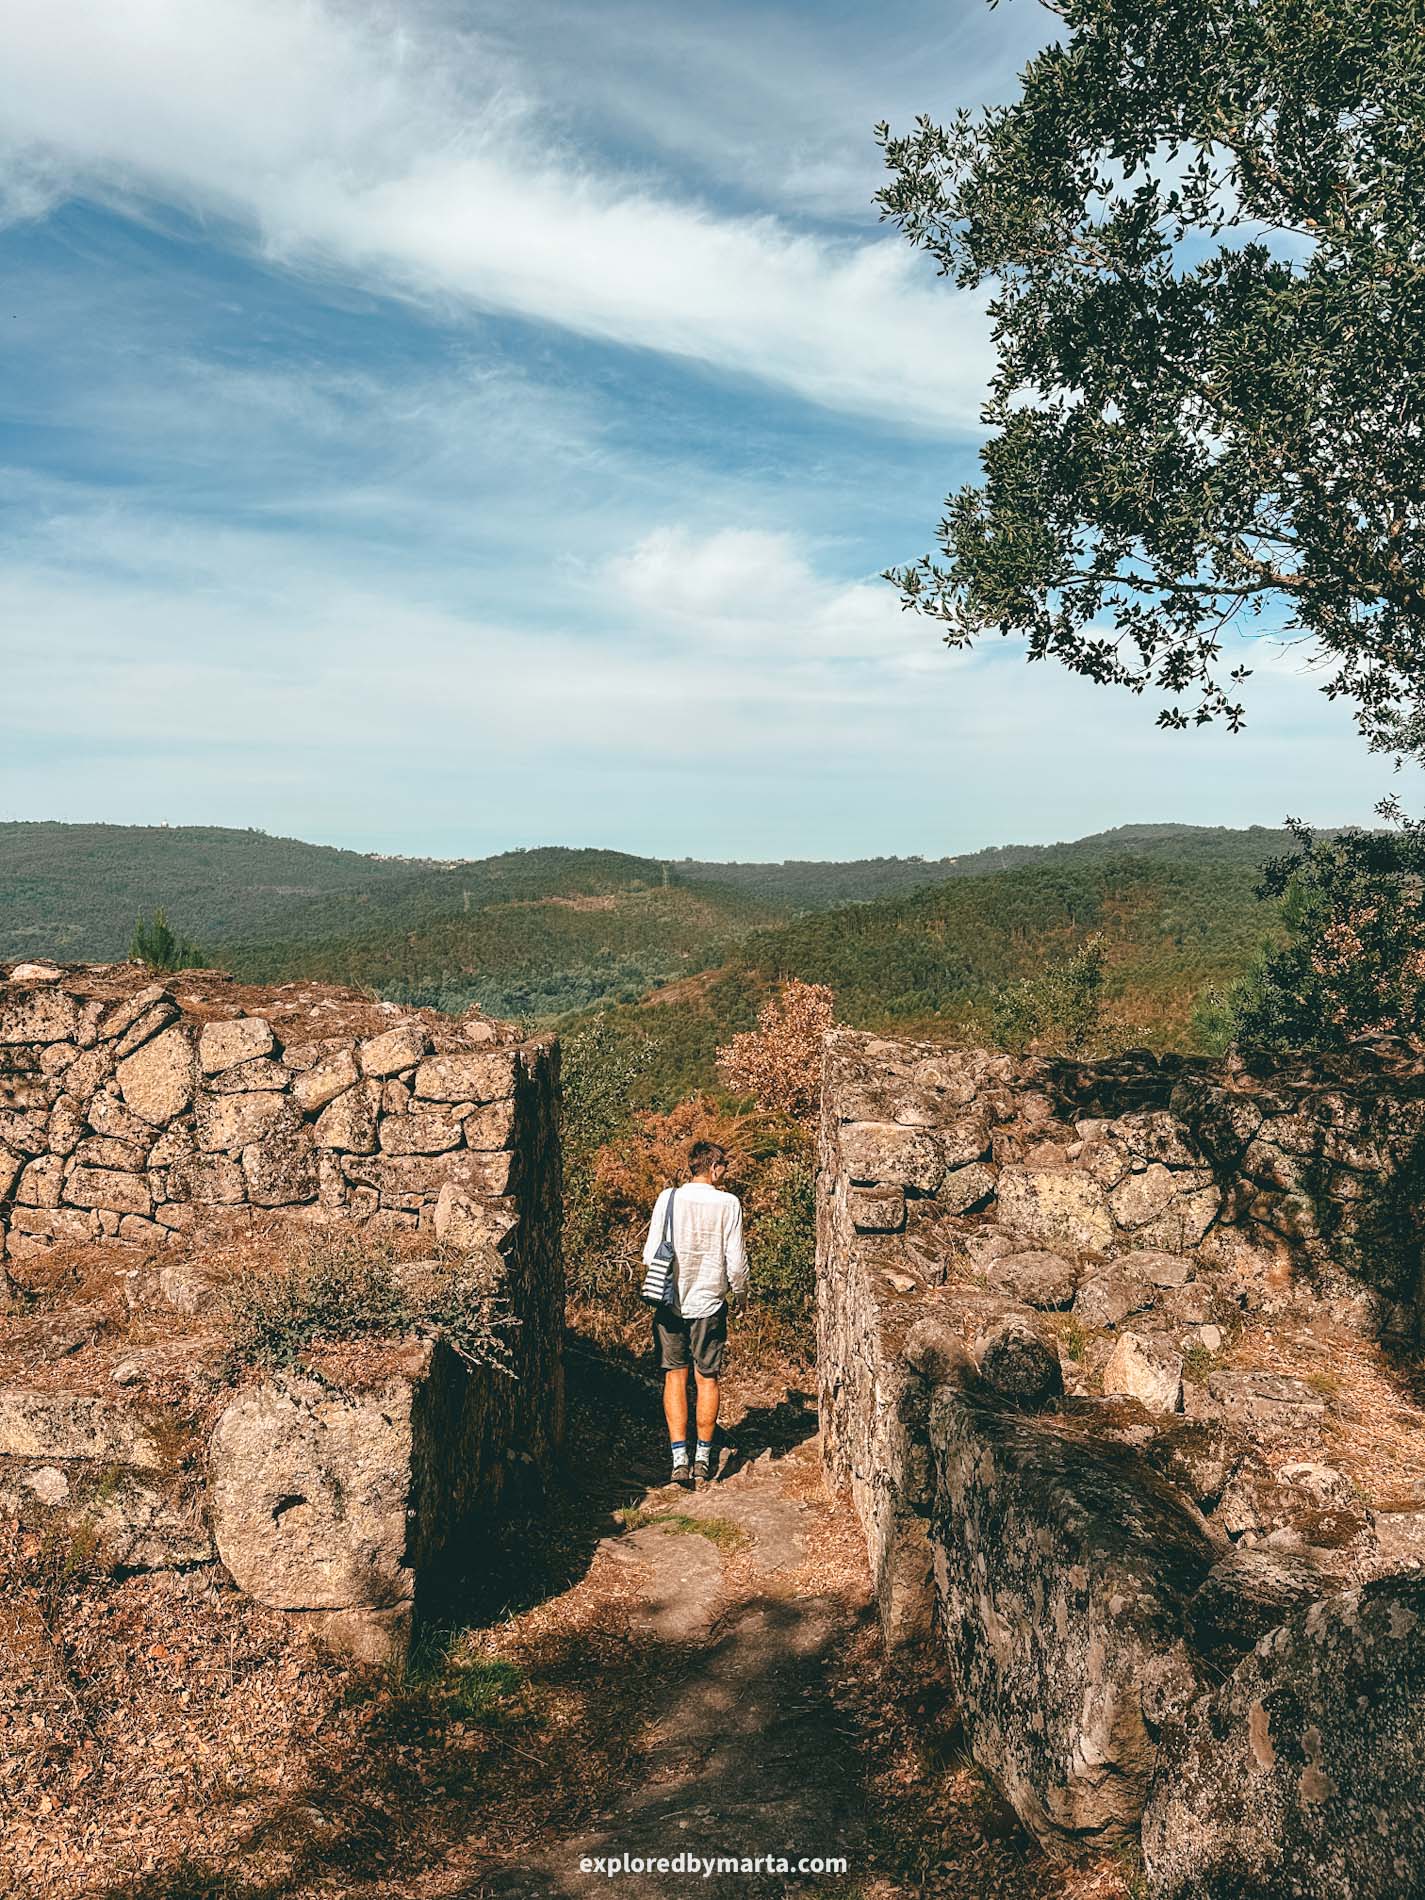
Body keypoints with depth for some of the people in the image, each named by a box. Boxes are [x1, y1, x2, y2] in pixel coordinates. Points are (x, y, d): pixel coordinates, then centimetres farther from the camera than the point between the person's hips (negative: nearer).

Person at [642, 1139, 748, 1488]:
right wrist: (740, 1294, 13)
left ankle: (679, 1459, 1)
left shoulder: (668, 1198, -5)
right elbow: (736, 1261, -5)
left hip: (670, 1302, 1)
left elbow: (650, 1255, -3)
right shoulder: (728, 1203, -8)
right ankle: (703, 1459, 15)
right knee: (708, 1379, 11)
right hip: (709, 1303, -1)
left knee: (675, 1376, 8)